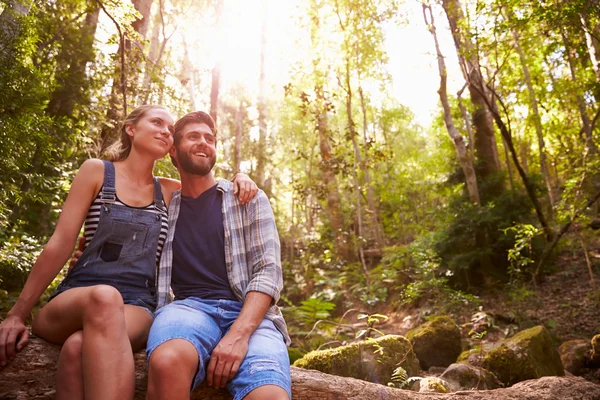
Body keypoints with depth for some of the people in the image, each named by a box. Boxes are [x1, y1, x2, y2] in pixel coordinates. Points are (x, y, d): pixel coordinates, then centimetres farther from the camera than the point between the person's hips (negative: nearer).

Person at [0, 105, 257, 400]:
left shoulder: (169, 191, 13)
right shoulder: (96, 171, 5)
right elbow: (60, 245, 1)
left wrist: (240, 180, 1)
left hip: (137, 307, 1)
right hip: (74, 301, -1)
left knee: (80, 347, -35)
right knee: (104, 298, -39)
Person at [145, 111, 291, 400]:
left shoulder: (249, 199, 12)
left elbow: (269, 271, 1)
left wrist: (239, 333, -16)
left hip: (248, 314, -2)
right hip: (188, 307, 2)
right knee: (168, 361, -36)